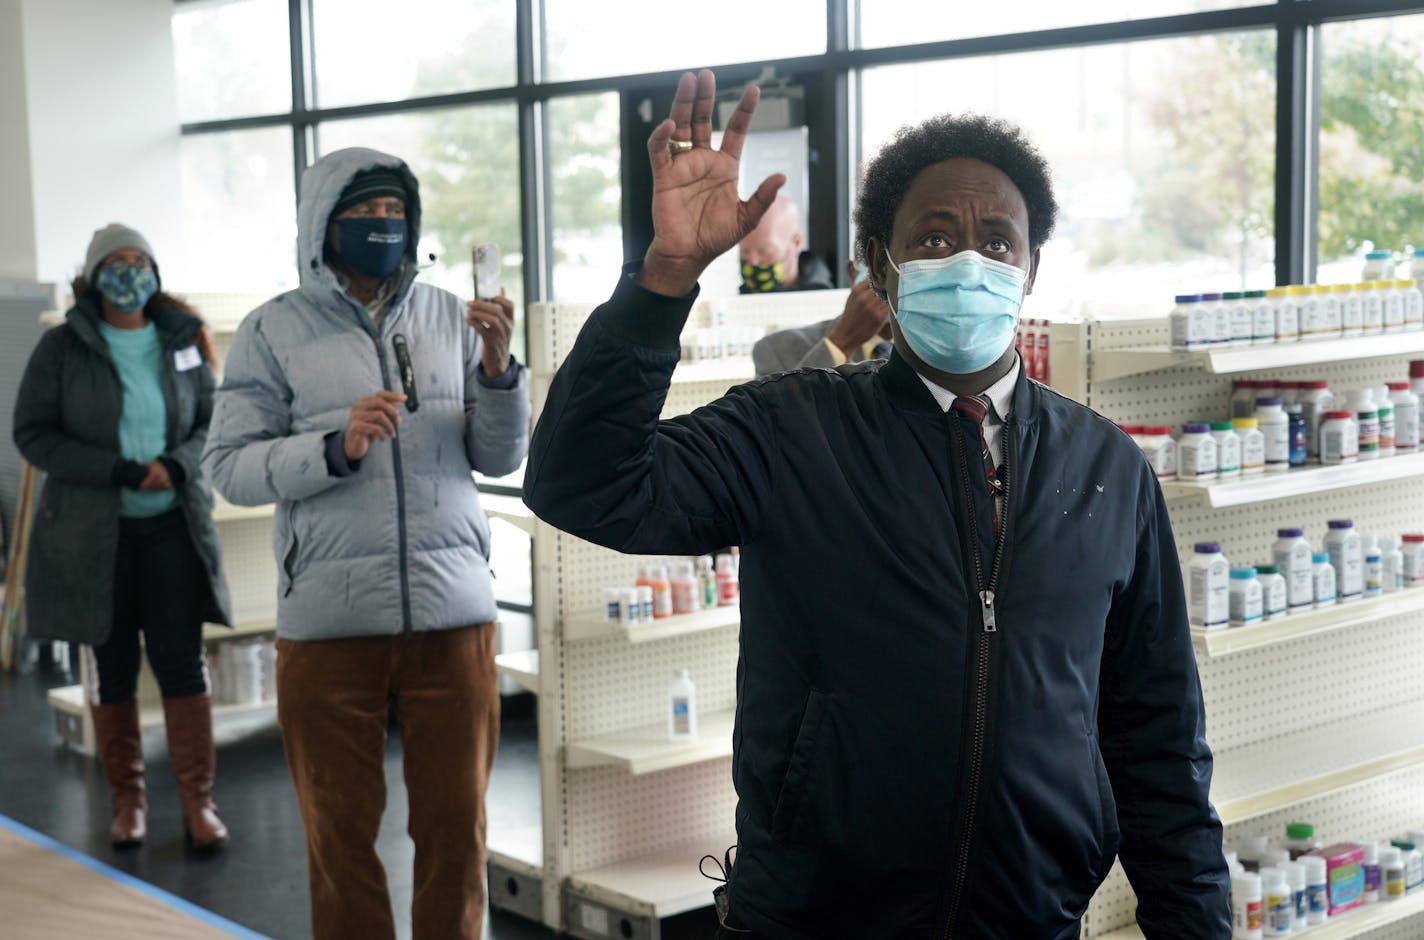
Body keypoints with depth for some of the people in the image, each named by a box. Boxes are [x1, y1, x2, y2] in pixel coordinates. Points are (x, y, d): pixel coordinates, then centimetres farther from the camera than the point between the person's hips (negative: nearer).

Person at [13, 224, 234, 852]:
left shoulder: (181, 341, 5)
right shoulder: (62, 348, -1)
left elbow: (213, 421, 9)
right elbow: (32, 433, -5)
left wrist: (176, 464, -13)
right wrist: (119, 471, -16)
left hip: (172, 524, 1)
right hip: (92, 531, -1)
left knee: (182, 661, -3)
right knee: (111, 669, 7)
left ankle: (198, 801, 4)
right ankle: (127, 800, 20)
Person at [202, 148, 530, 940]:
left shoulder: (450, 317, 7)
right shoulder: (274, 331, 2)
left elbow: (501, 459, 5)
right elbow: (230, 465, -5)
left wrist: (498, 369, -11)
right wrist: (336, 447, -18)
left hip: (452, 610, 2)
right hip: (330, 618, -1)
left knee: (456, 828, 10)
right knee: (341, 832, 11)